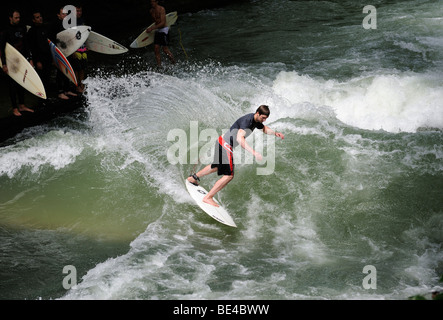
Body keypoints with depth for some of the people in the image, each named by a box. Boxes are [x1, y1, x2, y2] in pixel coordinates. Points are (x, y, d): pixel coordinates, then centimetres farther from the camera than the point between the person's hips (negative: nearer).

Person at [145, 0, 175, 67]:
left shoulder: (161, 9, -15)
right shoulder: (151, 11, 9)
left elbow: (163, 23, -21)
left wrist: (152, 28, -23)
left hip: (164, 30, -7)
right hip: (157, 31, 7)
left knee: (165, 49, -9)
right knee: (156, 49, -2)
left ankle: (174, 64, 6)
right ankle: (159, 66, 1)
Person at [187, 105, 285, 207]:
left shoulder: (256, 120, 3)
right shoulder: (247, 120, -27)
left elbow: (264, 129, 25)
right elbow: (240, 138, -41)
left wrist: (275, 133, 5)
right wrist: (254, 152, -49)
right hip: (225, 144, -10)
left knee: (217, 166, 32)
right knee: (229, 175, -11)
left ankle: (193, 177, 50)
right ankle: (208, 198, -6)